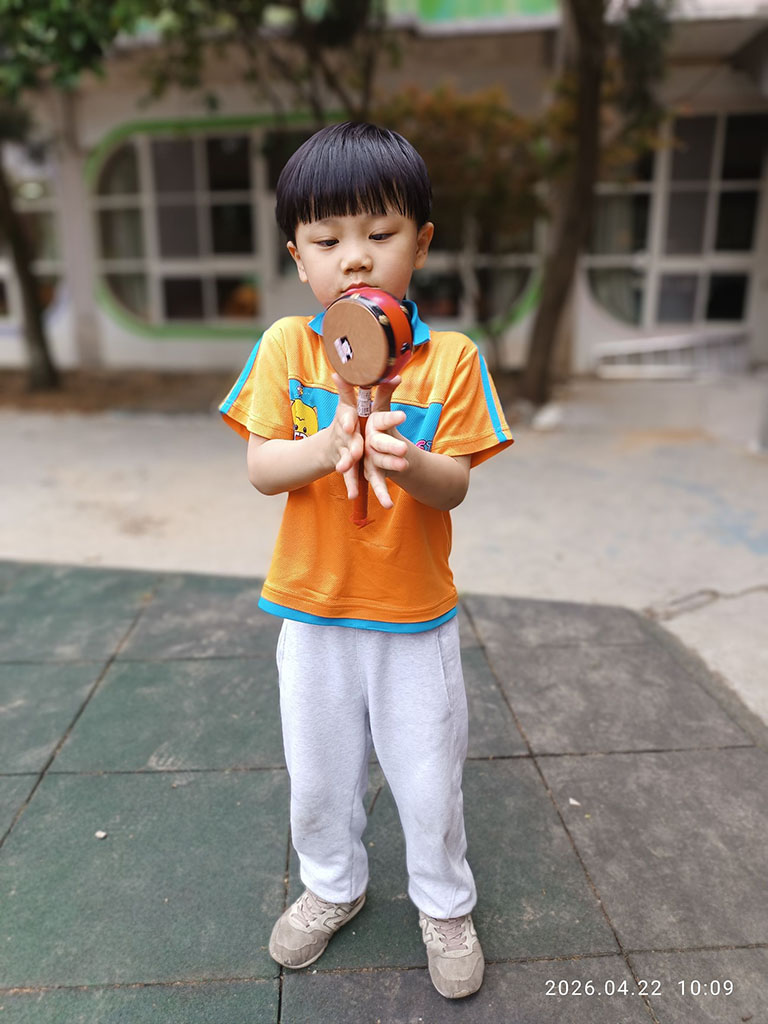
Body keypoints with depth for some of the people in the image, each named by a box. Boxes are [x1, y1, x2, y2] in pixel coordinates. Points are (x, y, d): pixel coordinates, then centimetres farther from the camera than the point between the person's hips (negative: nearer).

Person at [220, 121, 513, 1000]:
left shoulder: (452, 357, -9)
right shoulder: (285, 345, -6)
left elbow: (455, 486, -12)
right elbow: (260, 469, -10)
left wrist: (410, 464, -34)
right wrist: (326, 447, -30)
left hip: (415, 613, -1)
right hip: (313, 608, 2)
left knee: (427, 779, 15)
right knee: (318, 774, 21)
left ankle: (444, 904, 45)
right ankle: (332, 886, 51)